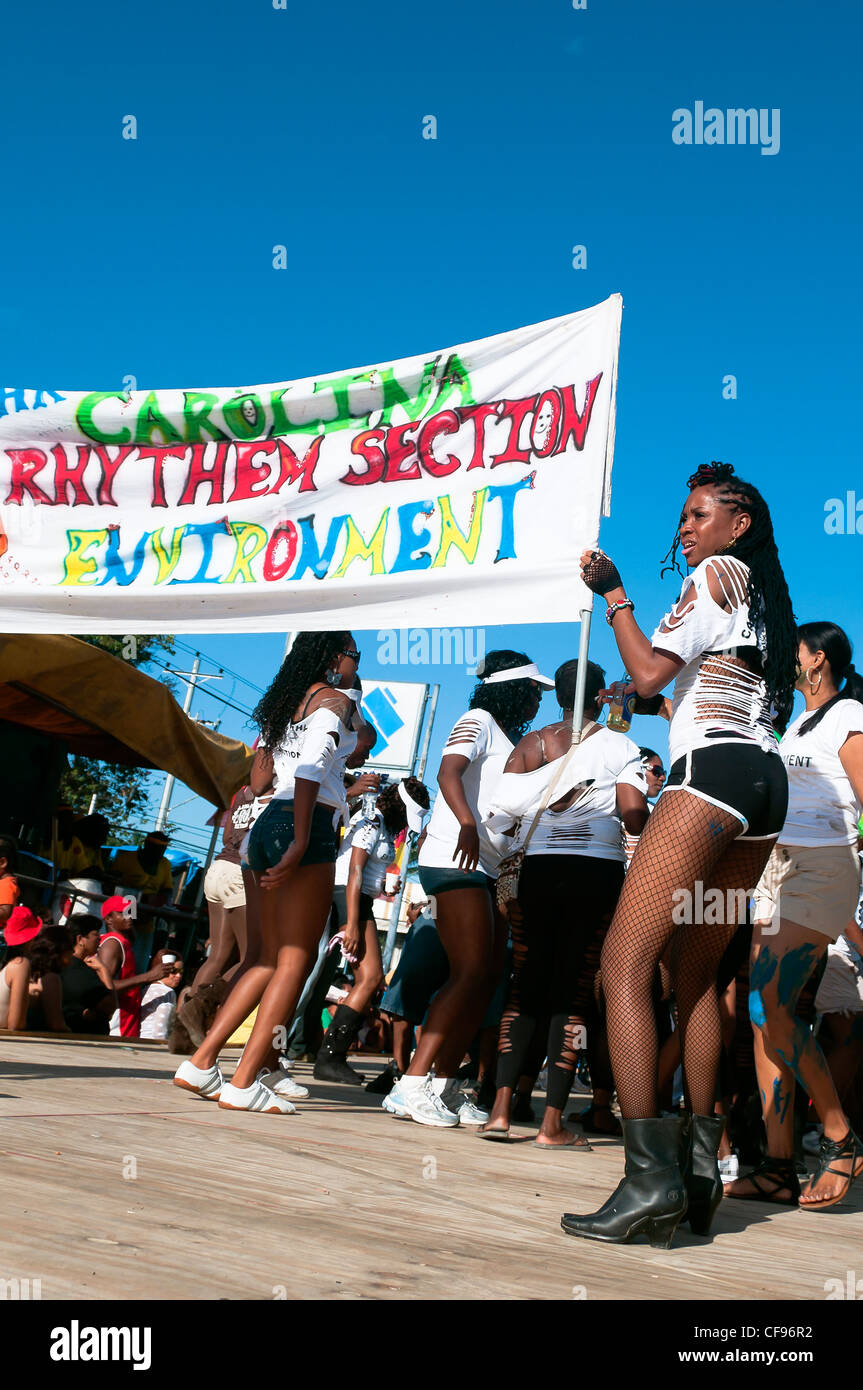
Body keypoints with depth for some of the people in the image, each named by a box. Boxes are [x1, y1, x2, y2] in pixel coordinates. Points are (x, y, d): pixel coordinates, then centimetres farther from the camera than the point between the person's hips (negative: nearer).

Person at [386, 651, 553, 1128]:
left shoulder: (508, 739, 26)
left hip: (489, 868, 10)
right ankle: (411, 1085, -20)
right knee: (471, 973, -18)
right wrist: (466, 822, -35)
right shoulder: (477, 721, -2)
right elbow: (449, 772, -20)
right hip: (455, 860, -10)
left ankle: (442, 1087, 6)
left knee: (488, 979, 4)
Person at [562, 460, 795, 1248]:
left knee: (624, 961, -14)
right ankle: (700, 1166, 9)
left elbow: (648, 675, -5)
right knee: (695, 973, 13)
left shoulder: (716, 573, 4)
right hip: (767, 779, 10)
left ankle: (651, 1177, -24)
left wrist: (614, 595, 4)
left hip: (713, 768, -9)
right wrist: (665, 710, 36)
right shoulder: (768, 598, 28)